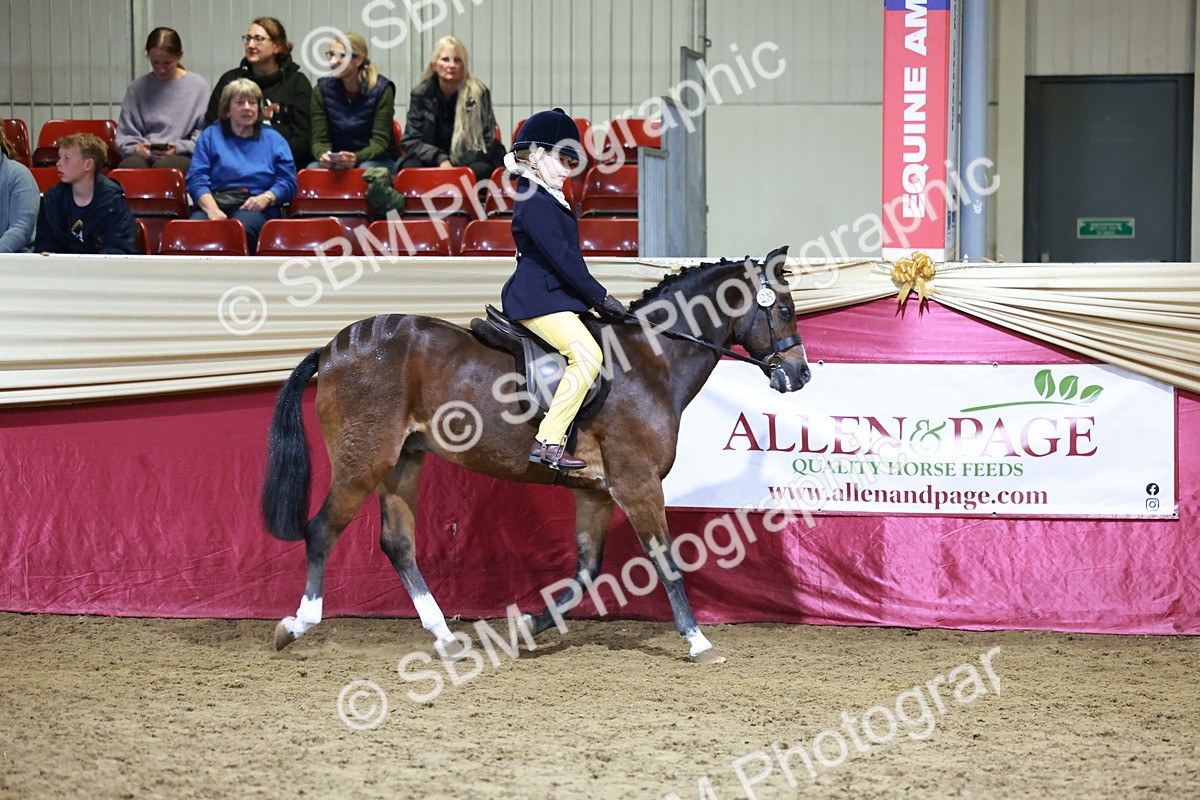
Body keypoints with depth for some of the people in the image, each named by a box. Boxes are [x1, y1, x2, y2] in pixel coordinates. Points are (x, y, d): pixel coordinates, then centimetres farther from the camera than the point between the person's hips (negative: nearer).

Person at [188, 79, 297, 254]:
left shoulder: (273, 139, 25)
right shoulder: (210, 136, 23)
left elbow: (288, 182, 14)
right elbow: (196, 180, 9)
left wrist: (266, 198, -9)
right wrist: (212, 210, -11)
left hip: (254, 208, 0)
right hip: (215, 202, 0)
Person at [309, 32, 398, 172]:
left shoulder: (381, 89, -7)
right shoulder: (322, 90, 1)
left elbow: (380, 142, -11)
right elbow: (319, 140, -1)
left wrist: (356, 158, -34)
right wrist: (323, 156, -27)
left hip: (377, 160, -1)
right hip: (336, 162, 2)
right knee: (313, 169, -32)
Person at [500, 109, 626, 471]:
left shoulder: (550, 199, 18)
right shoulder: (534, 202, -15)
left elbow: (569, 255, 19)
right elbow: (561, 257, -20)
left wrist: (595, 297, 11)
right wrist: (600, 297, -16)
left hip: (552, 293, 11)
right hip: (537, 299, -11)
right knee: (588, 355, -22)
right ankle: (548, 443, -21)